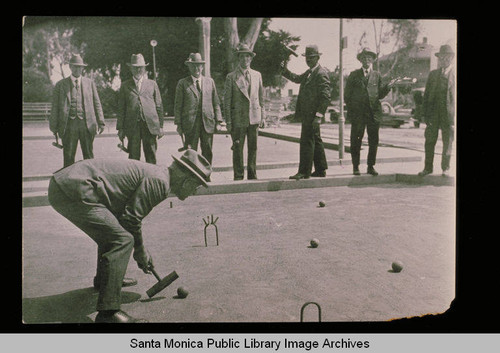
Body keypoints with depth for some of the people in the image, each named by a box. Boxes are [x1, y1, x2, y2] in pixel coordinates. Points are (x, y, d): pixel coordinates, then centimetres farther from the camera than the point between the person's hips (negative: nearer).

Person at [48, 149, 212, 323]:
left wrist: (141, 250, 31)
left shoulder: (153, 172, 19)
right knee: (122, 240, -15)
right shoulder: (160, 182, -12)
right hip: (74, 192, -11)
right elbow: (131, 218, -12)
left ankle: (104, 279, 46)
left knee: (111, 231, 28)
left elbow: (128, 215, 29)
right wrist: (140, 250, 5)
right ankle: (107, 312, -15)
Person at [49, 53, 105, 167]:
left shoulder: (90, 83, 12)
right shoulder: (60, 85, 9)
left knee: (89, 156, 4)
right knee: (68, 157, 2)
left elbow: (97, 104, 12)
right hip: (69, 125, 0)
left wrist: (101, 123, 5)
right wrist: (54, 127, 3)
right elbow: (55, 107, 8)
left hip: (87, 124, 1)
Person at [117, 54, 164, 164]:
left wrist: (161, 126, 6)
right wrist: (120, 128, 4)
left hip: (150, 125, 0)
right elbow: (121, 108, 10)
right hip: (132, 126, 0)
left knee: (151, 157, 1)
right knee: (133, 157, 1)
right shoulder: (125, 86, 12)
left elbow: (159, 106, 11)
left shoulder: (152, 84, 13)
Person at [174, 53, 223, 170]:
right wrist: (178, 124, -3)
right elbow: (178, 105, 4)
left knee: (207, 153, 5)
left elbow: (216, 103, 12)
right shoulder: (182, 83, 6)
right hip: (190, 124, -2)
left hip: (208, 123, 2)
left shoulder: (210, 81, 13)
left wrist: (218, 121, 5)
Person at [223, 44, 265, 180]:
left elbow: (261, 96, 16)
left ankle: (252, 175, 18)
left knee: (253, 148, 7)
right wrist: (228, 121, -6)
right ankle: (238, 176, 11)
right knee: (238, 149, 0)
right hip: (238, 119, -3)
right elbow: (227, 101, -1)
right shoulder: (231, 77, -1)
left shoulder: (257, 75, 11)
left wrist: (262, 115, 10)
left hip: (254, 118, 3)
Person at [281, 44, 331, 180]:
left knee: (307, 142, -8)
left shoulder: (321, 74, -14)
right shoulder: (309, 72, 15)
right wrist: (285, 71, 17)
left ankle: (304, 172, -4)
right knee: (316, 141, 14)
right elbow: (298, 79, 33)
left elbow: (325, 97, -19)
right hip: (307, 114, 10)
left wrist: (319, 115, -24)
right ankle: (321, 170, 24)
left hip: (312, 114, -10)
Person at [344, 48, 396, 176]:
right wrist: (350, 110, -1)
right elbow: (347, 94, 7)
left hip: (374, 112, 2)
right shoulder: (354, 75, 7)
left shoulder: (377, 75, 13)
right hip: (357, 112, -2)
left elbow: (380, 95, 10)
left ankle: (371, 166, 11)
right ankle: (355, 166, 8)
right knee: (356, 140, -2)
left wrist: (387, 87, -8)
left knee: (373, 140, 2)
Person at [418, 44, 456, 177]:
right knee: (429, 141, 3)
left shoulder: (455, 74, 3)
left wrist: (454, 116, -7)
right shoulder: (433, 74, 12)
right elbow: (426, 94, 10)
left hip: (449, 113, -2)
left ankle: (445, 168, 16)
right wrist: (424, 113, 2)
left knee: (447, 142, 4)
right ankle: (428, 168, 13)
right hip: (433, 113, 2)